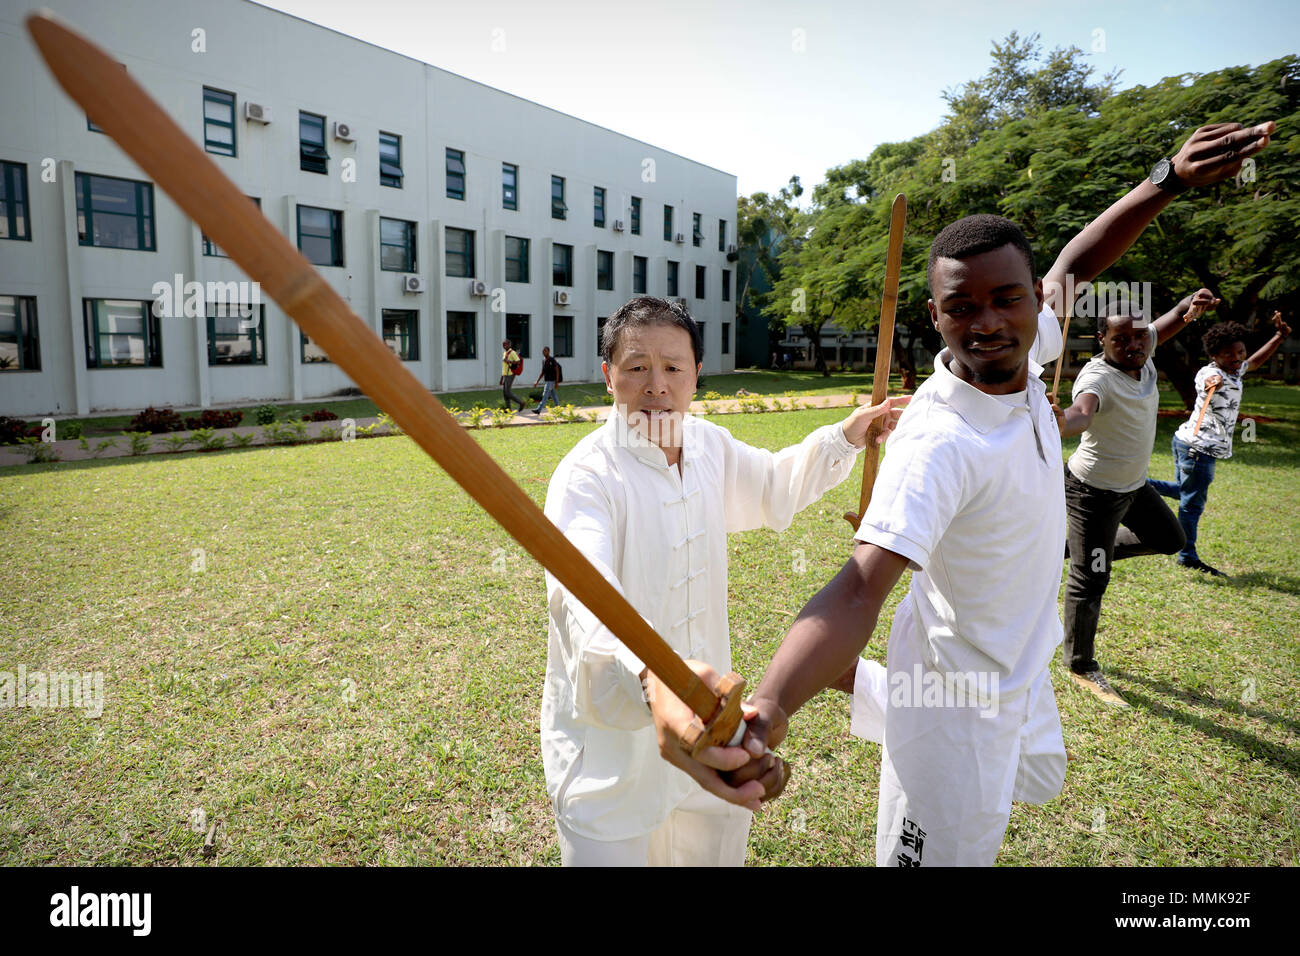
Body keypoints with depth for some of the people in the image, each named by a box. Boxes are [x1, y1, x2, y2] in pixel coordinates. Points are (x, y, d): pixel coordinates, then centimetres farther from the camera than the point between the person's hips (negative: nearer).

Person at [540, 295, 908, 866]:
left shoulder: (710, 445, 0)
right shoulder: (587, 475, -24)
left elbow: (773, 487, 21)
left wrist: (847, 435, 13)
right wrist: (653, 681, -61)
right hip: (611, 729, -6)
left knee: (718, 848, 23)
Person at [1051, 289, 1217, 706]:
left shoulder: (1143, 352, -7)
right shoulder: (1097, 377, -30)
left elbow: (1171, 320, 11)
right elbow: (1082, 413, -51)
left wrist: (1193, 303, -14)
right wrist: (1061, 422, -75)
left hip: (1134, 484, 8)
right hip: (1095, 491, -8)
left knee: (1169, 539, 26)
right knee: (1090, 581, -2)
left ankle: (1076, 547, 32)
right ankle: (1080, 664, 16)